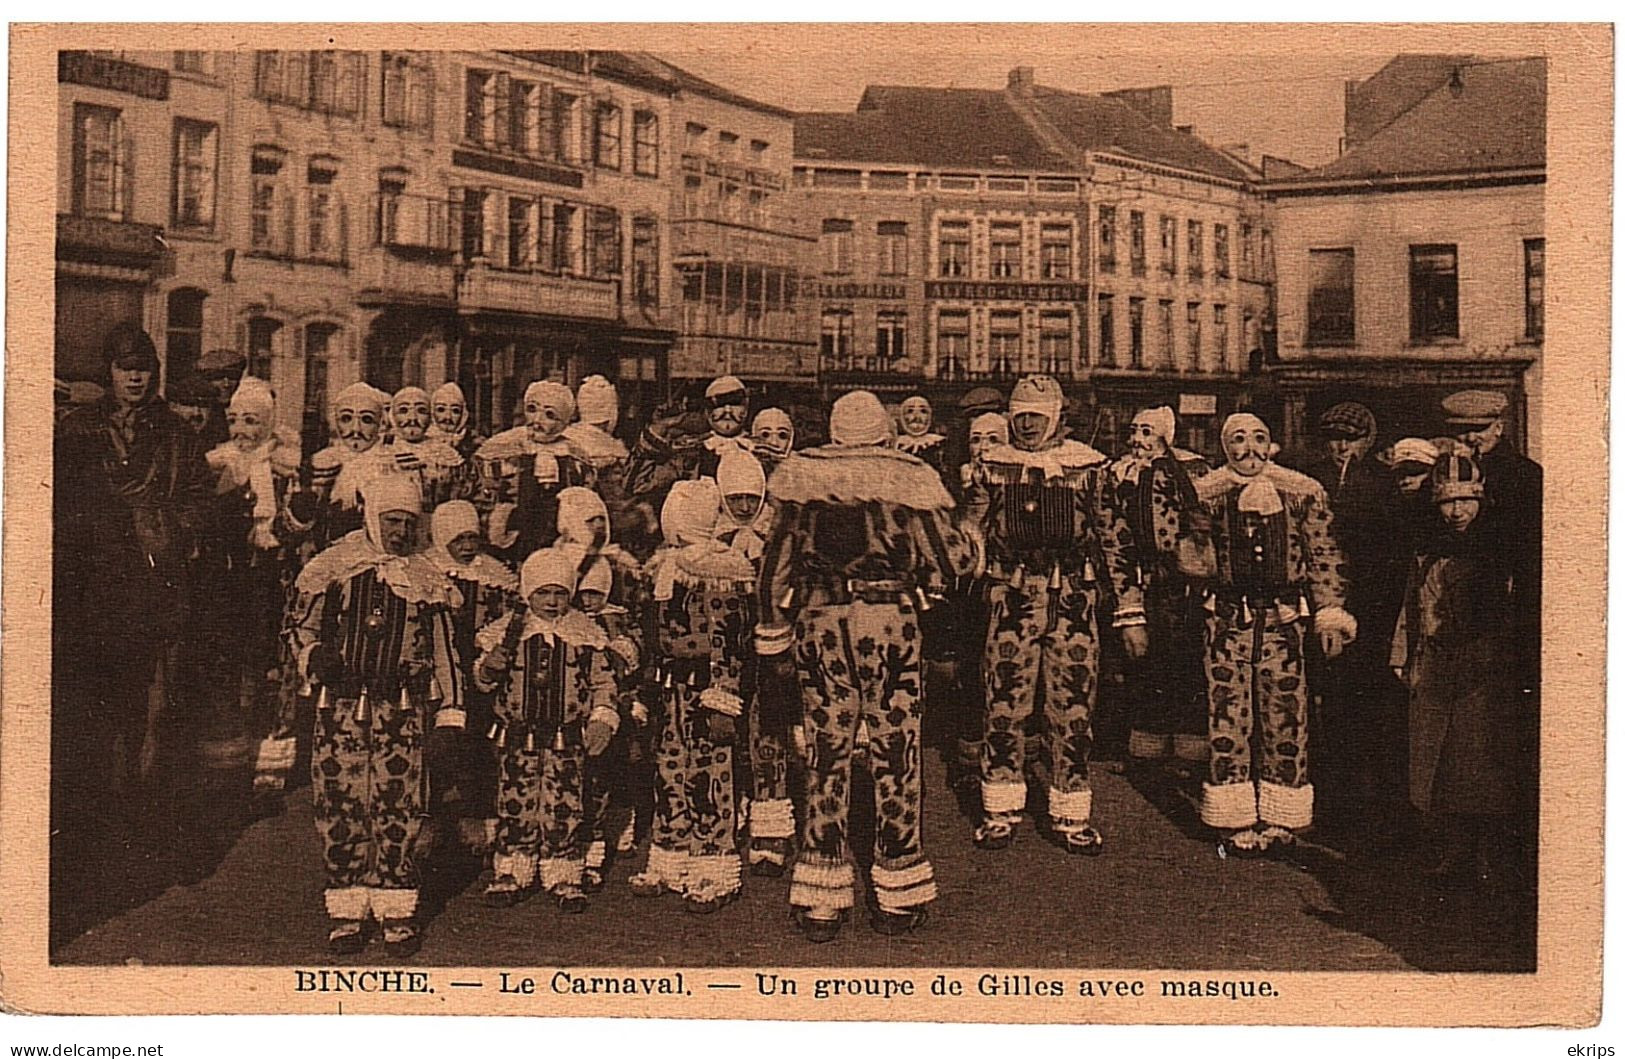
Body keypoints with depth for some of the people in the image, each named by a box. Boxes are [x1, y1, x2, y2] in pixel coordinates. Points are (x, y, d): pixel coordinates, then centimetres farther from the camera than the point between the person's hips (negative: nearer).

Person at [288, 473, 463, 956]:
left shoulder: (426, 579, 9)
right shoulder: (331, 568, 6)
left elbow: (445, 649, 13)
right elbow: (298, 625, 14)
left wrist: (450, 715, 8)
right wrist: (314, 655, -8)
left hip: (403, 711, 0)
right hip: (340, 705, 0)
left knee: (398, 811, -1)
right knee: (338, 808, 1)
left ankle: (398, 913, 8)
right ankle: (346, 913, 10)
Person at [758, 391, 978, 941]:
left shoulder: (804, 481, 5)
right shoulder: (909, 479, 0)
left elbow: (778, 564, 7)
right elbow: (953, 560, 0)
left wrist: (774, 637, 14)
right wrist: (969, 539, 23)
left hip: (819, 621, 2)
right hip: (890, 619, -2)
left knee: (825, 756, 7)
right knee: (895, 754, 6)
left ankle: (819, 902, 10)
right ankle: (898, 898, 12)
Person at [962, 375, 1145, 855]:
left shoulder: (1088, 465, 5)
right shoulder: (992, 466, 8)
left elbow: (1114, 541, 6)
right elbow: (968, 536, 12)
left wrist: (1130, 613, 3)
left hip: (1074, 600, 0)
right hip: (1012, 598, 1)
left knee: (1073, 708, 3)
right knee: (1004, 704, 1)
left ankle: (1072, 815, 14)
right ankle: (1000, 811, 14)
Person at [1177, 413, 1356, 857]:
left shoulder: (1304, 493, 4)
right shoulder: (1206, 494, 5)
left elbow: (1324, 557, 6)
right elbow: (1195, 559, 14)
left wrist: (1331, 613, -1)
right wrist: (1192, 555, -9)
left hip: (1283, 619, 0)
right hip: (1227, 617, 0)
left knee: (1285, 716, 3)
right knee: (1227, 716, -1)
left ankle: (1280, 817, 15)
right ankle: (1236, 820, 8)